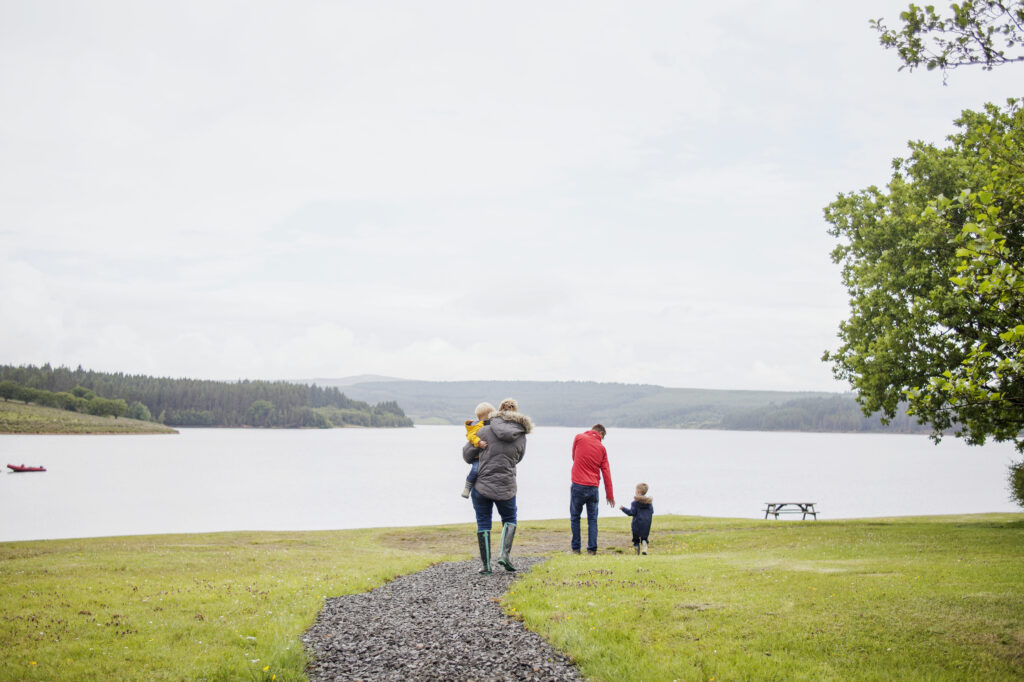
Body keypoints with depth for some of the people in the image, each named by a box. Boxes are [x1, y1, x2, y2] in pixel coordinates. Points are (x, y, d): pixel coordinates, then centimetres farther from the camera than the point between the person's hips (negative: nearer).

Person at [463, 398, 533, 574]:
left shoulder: (485, 431, -8)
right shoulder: (521, 437, -2)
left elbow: (467, 454, 0)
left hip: (482, 485, -1)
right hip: (506, 487, 1)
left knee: (483, 524, 12)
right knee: (509, 520, 21)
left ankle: (486, 564, 11)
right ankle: (505, 553, 1)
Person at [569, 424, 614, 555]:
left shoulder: (579, 438, 1)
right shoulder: (602, 447, 5)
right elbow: (606, 472, 5)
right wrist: (609, 495, 8)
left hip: (578, 485, -1)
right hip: (593, 487, 1)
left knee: (575, 517, 10)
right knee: (592, 519, 10)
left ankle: (576, 548, 8)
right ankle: (592, 548, 4)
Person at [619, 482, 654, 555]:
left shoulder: (635, 502, -7)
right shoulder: (649, 502, 7)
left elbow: (631, 513, -11)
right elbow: (652, 512, 12)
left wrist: (623, 508, -1)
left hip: (637, 524, -3)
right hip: (647, 524, 3)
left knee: (636, 539, 9)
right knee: (644, 538, 11)